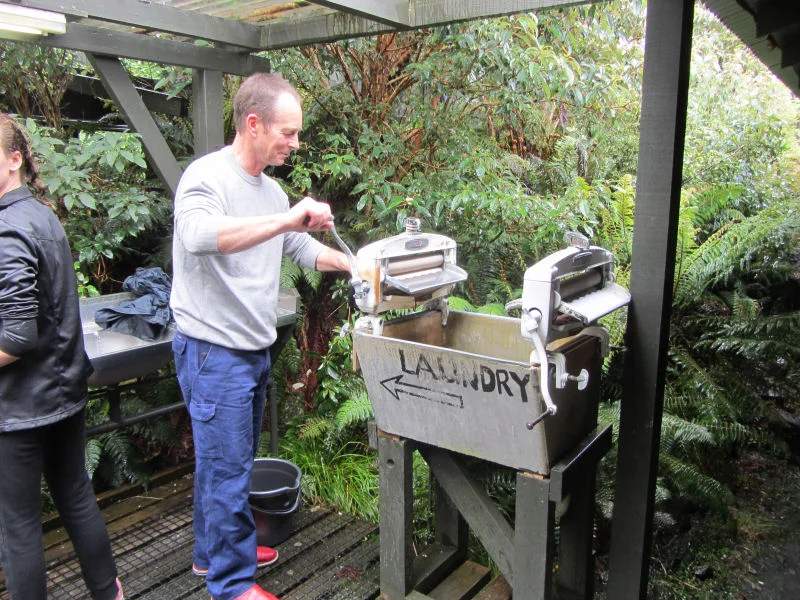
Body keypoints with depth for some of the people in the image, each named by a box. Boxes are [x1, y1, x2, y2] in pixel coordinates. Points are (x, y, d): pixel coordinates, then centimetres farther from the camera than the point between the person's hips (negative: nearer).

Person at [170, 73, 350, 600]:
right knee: (228, 468, 1)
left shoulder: (270, 190, 12)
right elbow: (199, 235, -37)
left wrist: (358, 266, 15)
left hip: (254, 349, 9)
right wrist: (288, 218, -38)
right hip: (214, 351, -9)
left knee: (226, 460, 20)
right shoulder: (208, 176, -16)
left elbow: (301, 248, 24)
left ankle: (213, 552, 38)